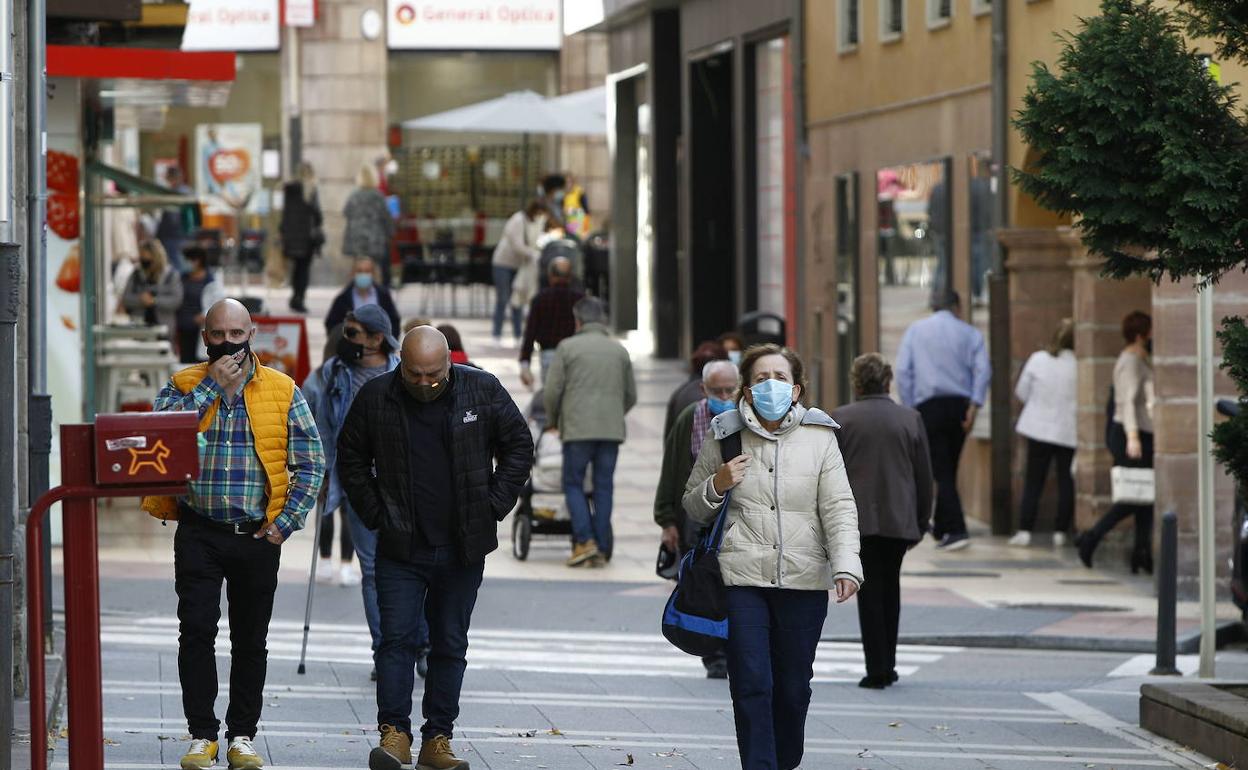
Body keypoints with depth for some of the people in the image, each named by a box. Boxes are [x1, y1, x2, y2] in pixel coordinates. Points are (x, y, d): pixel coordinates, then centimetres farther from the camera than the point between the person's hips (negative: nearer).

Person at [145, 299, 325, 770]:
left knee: (251, 638, 6)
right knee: (196, 630, -6)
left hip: (257, 535, 1)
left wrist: (287, 521, -6)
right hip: (198, 533, 0)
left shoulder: (282, 391, 4)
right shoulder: (184, 385, 5)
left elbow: (311, 463, 4)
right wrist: (211, 387, -14)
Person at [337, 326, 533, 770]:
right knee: (397, 638, -8)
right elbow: (351, 459, 10)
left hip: (462, 549, 1)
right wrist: (374, 514, 1)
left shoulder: (483, 391, -2)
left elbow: (519, 447, 8)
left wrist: (493, 507, 1)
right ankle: (394, 734, -6)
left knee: (450, 645, 6)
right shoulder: (376, 398, -3)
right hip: (401, 547, -1)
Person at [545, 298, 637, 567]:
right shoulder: (619, 351, 11)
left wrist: (551, 421, 14)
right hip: (612, 431, 3)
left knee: (573, 483, 6)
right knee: (604, 487, 7)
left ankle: (584, 541, -10)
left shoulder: (567, 347, 0)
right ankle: (601, 550, 4)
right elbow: (631, 395, 14)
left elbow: (552, 391, -2)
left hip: (578, 428, -3)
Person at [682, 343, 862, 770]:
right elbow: (694, 508, 16)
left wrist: (846, 565, -17)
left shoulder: (819, 437, 4)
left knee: (794, 686, 8)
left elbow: (839, 507, -2)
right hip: (742, 578, -1)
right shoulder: (723, 436, 6)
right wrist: (717, 485, -6)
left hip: (803, 579, 1)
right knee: (751, 685, -8)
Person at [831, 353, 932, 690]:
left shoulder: (840, 419, -4)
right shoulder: (910, 419, 3)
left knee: (870, 591, 0)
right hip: (899, 519, 2)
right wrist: (921, 522, 14)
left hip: (858, 519, -2)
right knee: (890, 587, 16)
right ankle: (887, 665, 19)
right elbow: (924, 476, 6)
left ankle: (877, 670, -4)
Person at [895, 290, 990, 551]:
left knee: (941, 471, -6)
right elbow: (983, 369, -5)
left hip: (929, 405, -2)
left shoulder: (915, 330, 10)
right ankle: (941, 528, 25)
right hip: (960, 403, 2)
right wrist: (973, 408, -9)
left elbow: (903, 370, 0)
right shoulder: (970, 333, 10)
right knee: (949, 468, 17)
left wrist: (909, 409, 1)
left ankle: (956, 531, -18)